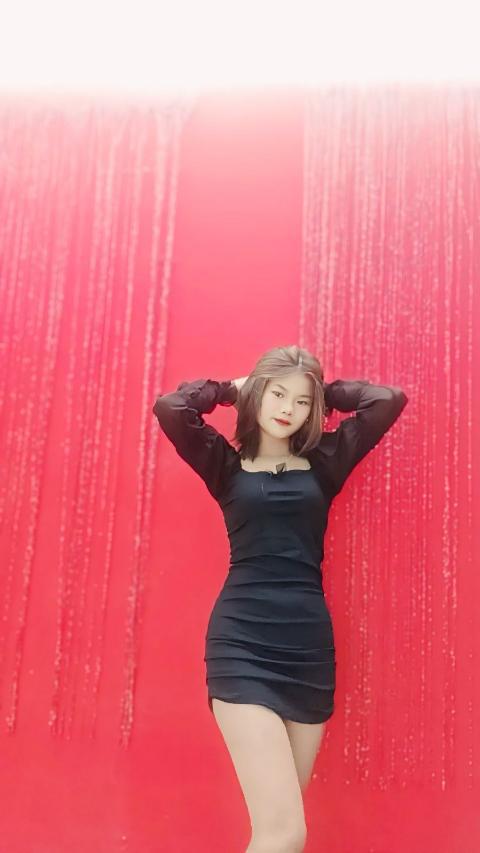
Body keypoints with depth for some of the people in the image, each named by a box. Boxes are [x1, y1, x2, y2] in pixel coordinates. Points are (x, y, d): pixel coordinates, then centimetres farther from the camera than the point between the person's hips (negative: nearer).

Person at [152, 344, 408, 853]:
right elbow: (171, 409, -8)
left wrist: (324, 392, 16)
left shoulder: (322, 463, 12)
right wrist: (231, 388, 8)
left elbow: (390, 400, 5)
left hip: (310, 644, 3)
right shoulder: (227, 465, 7)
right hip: (241, 643, -3)